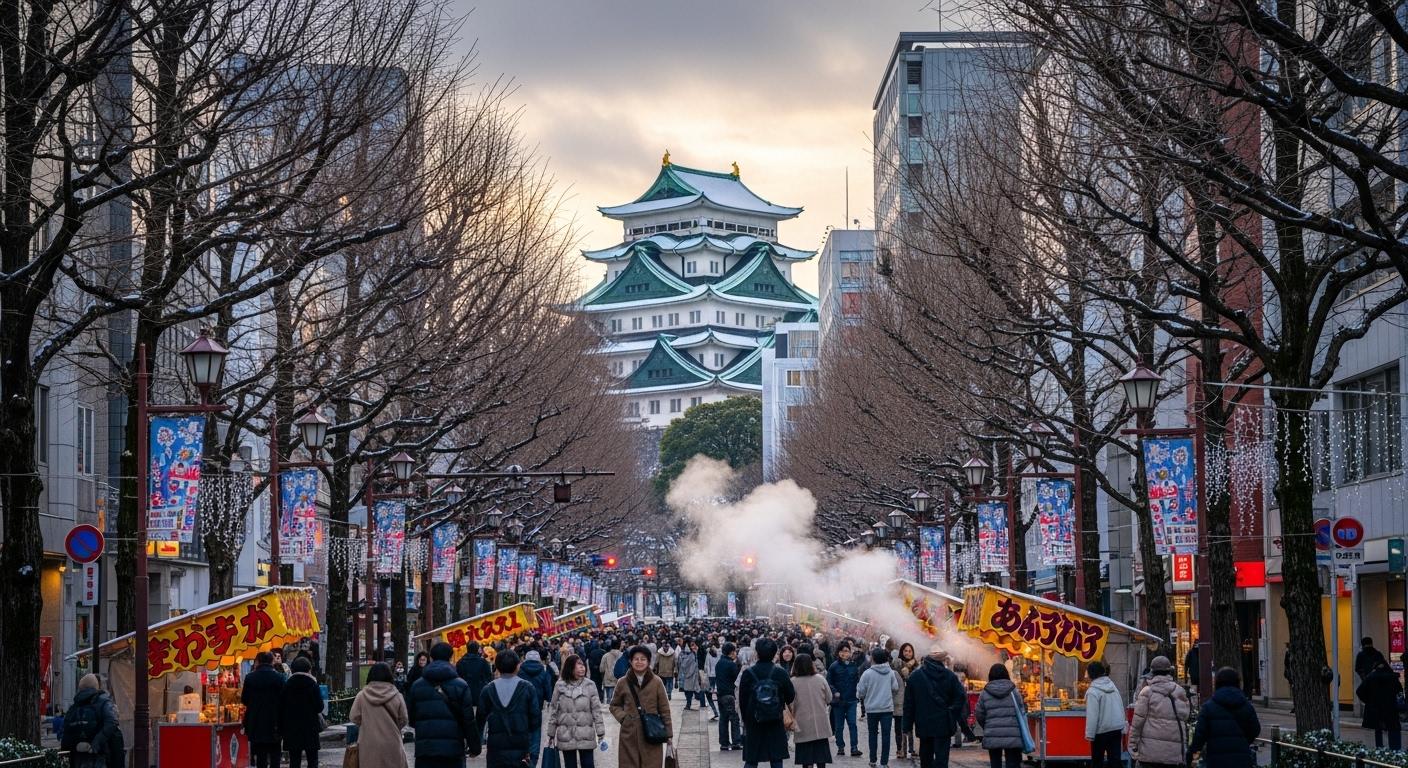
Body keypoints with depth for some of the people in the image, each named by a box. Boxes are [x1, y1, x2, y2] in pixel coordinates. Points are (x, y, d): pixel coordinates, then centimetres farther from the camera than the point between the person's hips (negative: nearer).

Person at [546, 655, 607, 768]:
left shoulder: (590, 685, -1)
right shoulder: (560, 686, 1)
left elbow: (596, 709, -1)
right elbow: (553, 709, 6)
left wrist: (600, 731, -5)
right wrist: (551, 733, 6)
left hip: (585, 735, -1)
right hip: (566, 735, 1)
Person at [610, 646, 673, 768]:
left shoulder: (656, 682, 0)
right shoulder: (622, 683, 3)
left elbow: (664, 709, 3)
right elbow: (614, 705, 16)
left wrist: (668, 734, 2)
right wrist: (622, 717, -2)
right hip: (629, 735, 1)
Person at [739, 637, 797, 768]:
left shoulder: (748, 673, -6)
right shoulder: (781, 673, -6)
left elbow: (742, 700, -1)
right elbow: (790, 697, 0)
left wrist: (745, 720, 12)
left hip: (753, 723, 0)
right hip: (776, 723, 0)